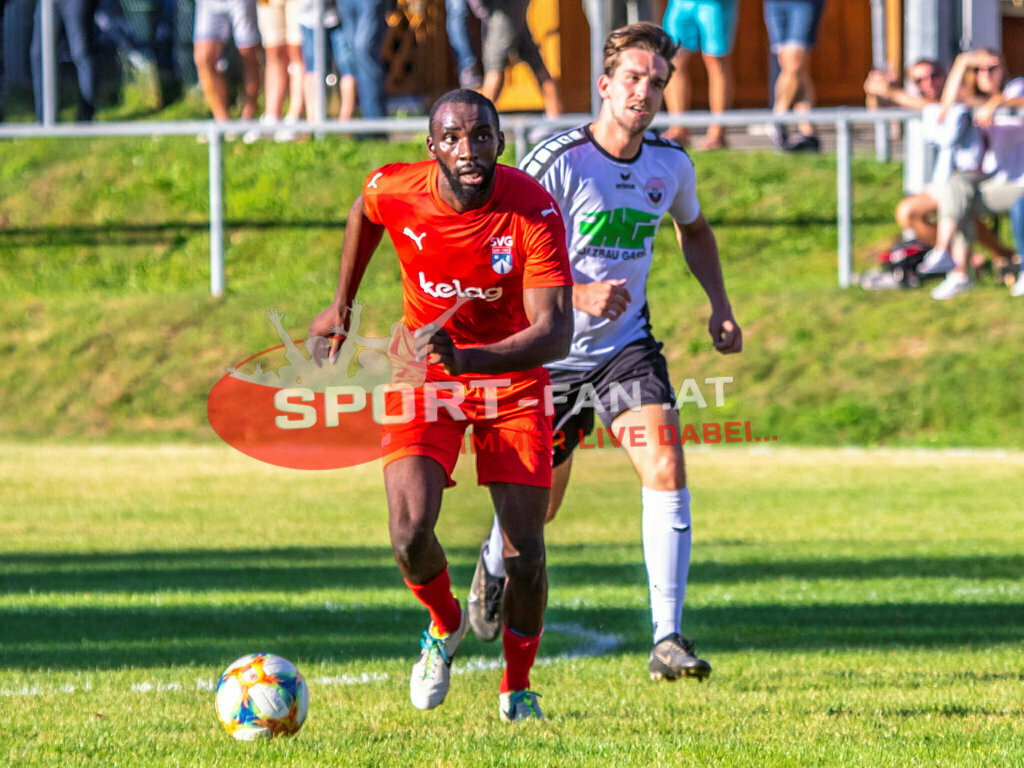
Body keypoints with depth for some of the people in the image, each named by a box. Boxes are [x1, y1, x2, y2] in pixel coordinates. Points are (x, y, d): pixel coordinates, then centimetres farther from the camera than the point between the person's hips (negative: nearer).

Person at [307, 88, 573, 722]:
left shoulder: (533, 212, -25)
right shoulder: (395, 192, -18)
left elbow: (555, 333, -30)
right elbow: (364, 211, 10)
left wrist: (467, 358, -44)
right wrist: (343, 303, 17)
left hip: (512, 379, -1)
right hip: (423, 377, 1)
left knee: (525, 550, -6)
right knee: (410, 532, -18)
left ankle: (518, 687, 20)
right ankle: (445, 623, 17)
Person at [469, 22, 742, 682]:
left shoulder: (671, 164, -2)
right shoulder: (558, 162, -18)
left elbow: (694, 229, 21)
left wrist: (720, 306, 7)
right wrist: (579, 294, -31)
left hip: (627, 344, 3)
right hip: (551, 350, -3)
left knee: (666, 468, -21)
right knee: (541, 502, 10)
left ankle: (668, 639, -21)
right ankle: (496, 562, 49)